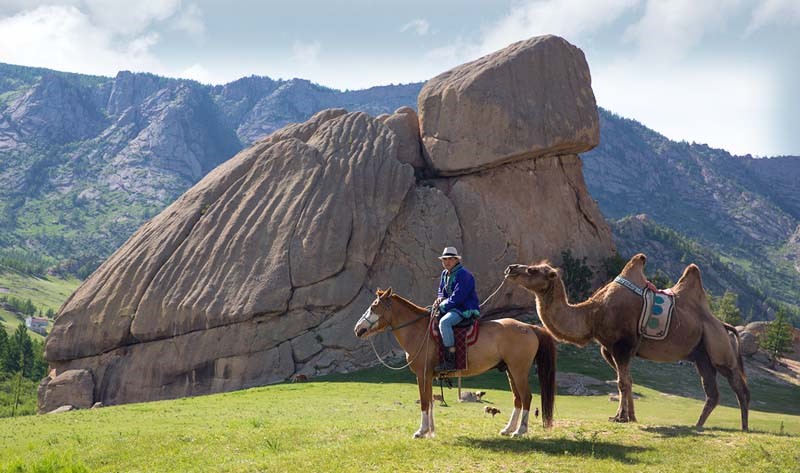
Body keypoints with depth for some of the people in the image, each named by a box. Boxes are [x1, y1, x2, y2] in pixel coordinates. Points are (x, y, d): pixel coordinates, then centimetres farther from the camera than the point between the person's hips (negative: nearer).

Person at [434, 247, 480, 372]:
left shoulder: (463, 275, -16)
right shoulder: (445, 274, 14)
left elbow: (457, 297, -23)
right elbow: (441, 291, 25)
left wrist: (442, 306, -17)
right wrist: (440, 298, 1)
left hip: (466, 309, -11)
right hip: (453, 308, 11)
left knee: (444, 322, -34)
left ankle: (450, 360, -36)